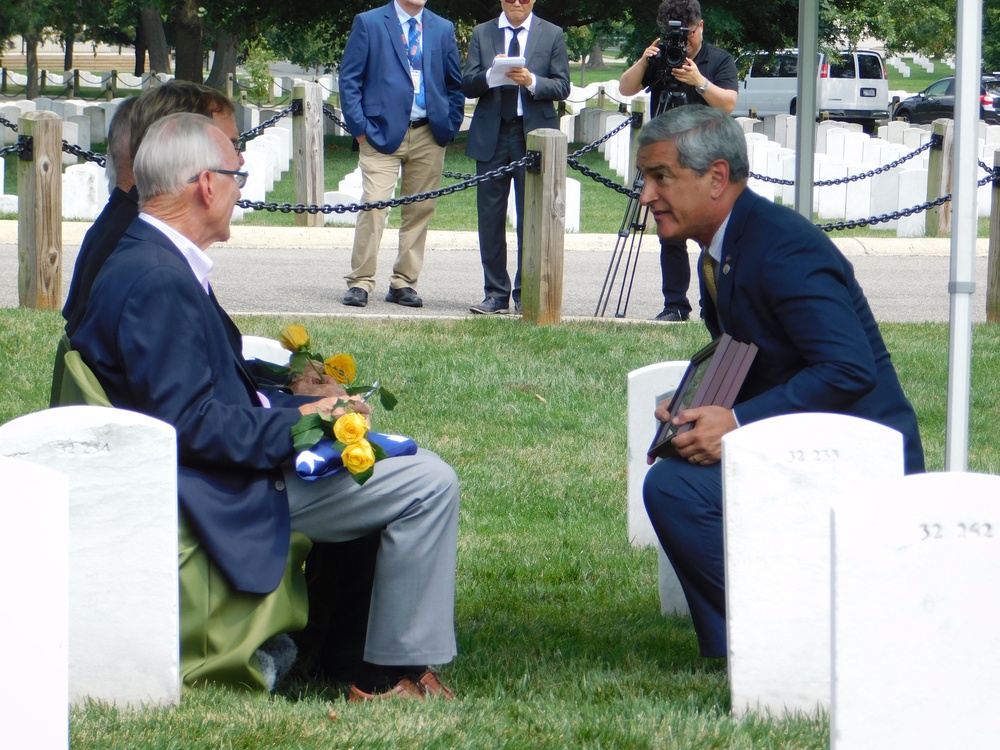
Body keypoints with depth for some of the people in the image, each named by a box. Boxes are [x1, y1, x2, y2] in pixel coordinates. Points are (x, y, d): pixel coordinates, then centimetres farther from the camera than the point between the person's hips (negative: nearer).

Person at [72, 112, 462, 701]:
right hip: (225, 495, -11)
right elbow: (189, 423, -27)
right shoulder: (158, 280, -24)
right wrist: (296, 423, -18)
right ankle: (394, 672, -3)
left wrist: (298, 402, 6)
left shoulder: (145, 257, 9)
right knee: (430, 485, -12)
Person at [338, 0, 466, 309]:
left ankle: (404, 284, 11)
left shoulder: (443, 29, 14)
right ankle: (360, 282, -5)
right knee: (373, 206, -11)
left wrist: (449, 127, 6)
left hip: (429, 136, 3)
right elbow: (349, 78, 2)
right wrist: (359, 127, -6)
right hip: (382, 132, -3)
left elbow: (455, 84, 18)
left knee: (420, 210, 3)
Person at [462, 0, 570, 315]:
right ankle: (496, 294, 9)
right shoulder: (482, 34, 10)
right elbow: (468, 86, 3)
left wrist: (532, 81, -17)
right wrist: (491, 74, -17)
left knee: (532, 217, -3)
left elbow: (562, 87, 1)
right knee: (490, 218, 3)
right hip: (491, 135, 2)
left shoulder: (552, 35, 7)